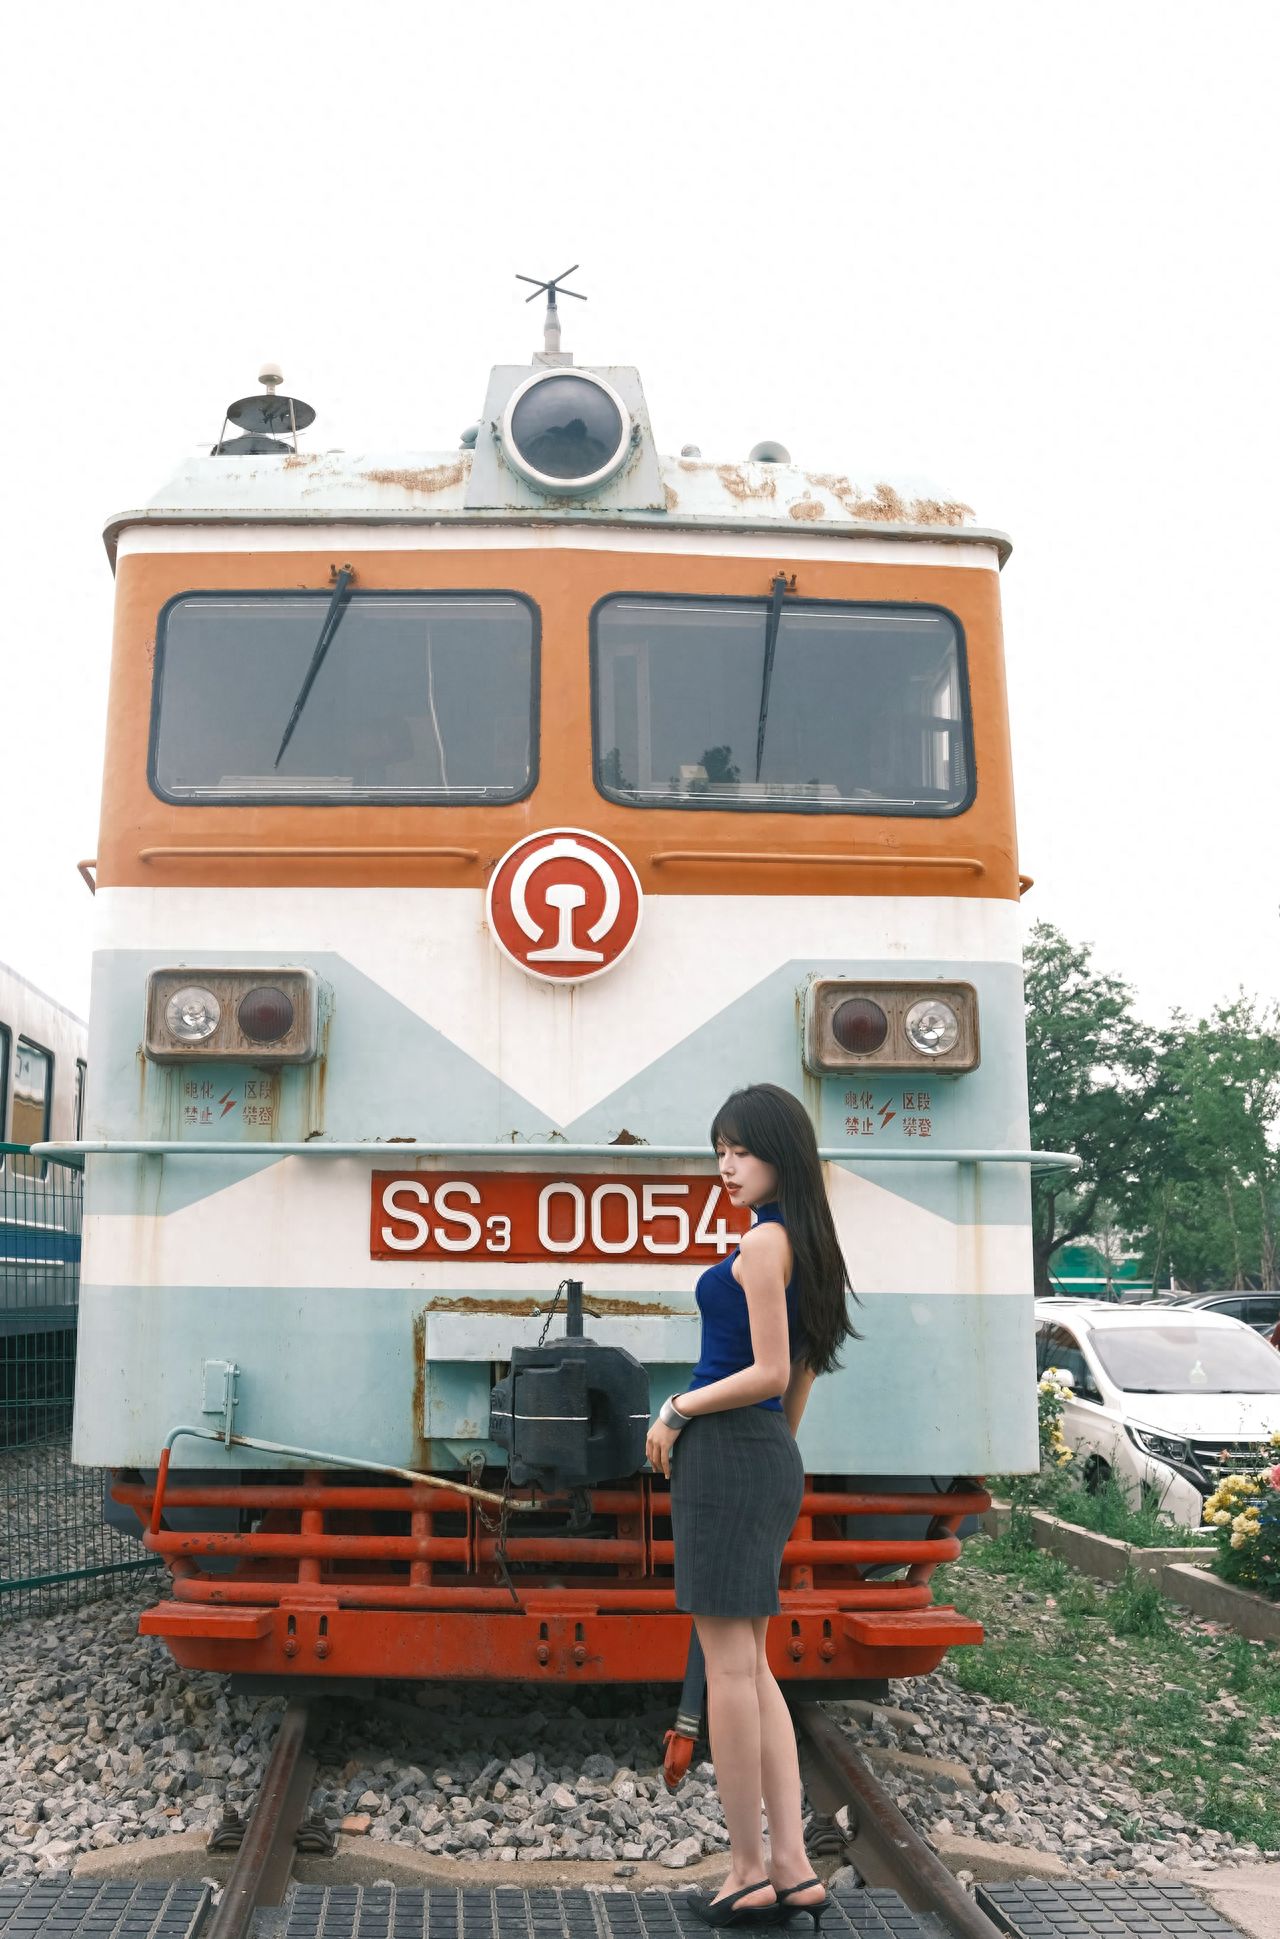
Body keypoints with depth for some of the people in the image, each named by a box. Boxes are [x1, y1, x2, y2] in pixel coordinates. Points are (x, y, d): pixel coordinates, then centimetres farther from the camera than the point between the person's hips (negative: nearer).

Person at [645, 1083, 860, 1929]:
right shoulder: (805, 1242, 14)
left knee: (730, 1667, -2)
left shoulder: (764, 1241, -14)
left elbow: (767, 1372, -18)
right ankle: (793, 1866, 12)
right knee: (751, 1668, 13)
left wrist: (676, 1412, -9)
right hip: (771, 1457, 10)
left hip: (727, 1453, -10)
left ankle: (750, 1873, 6)